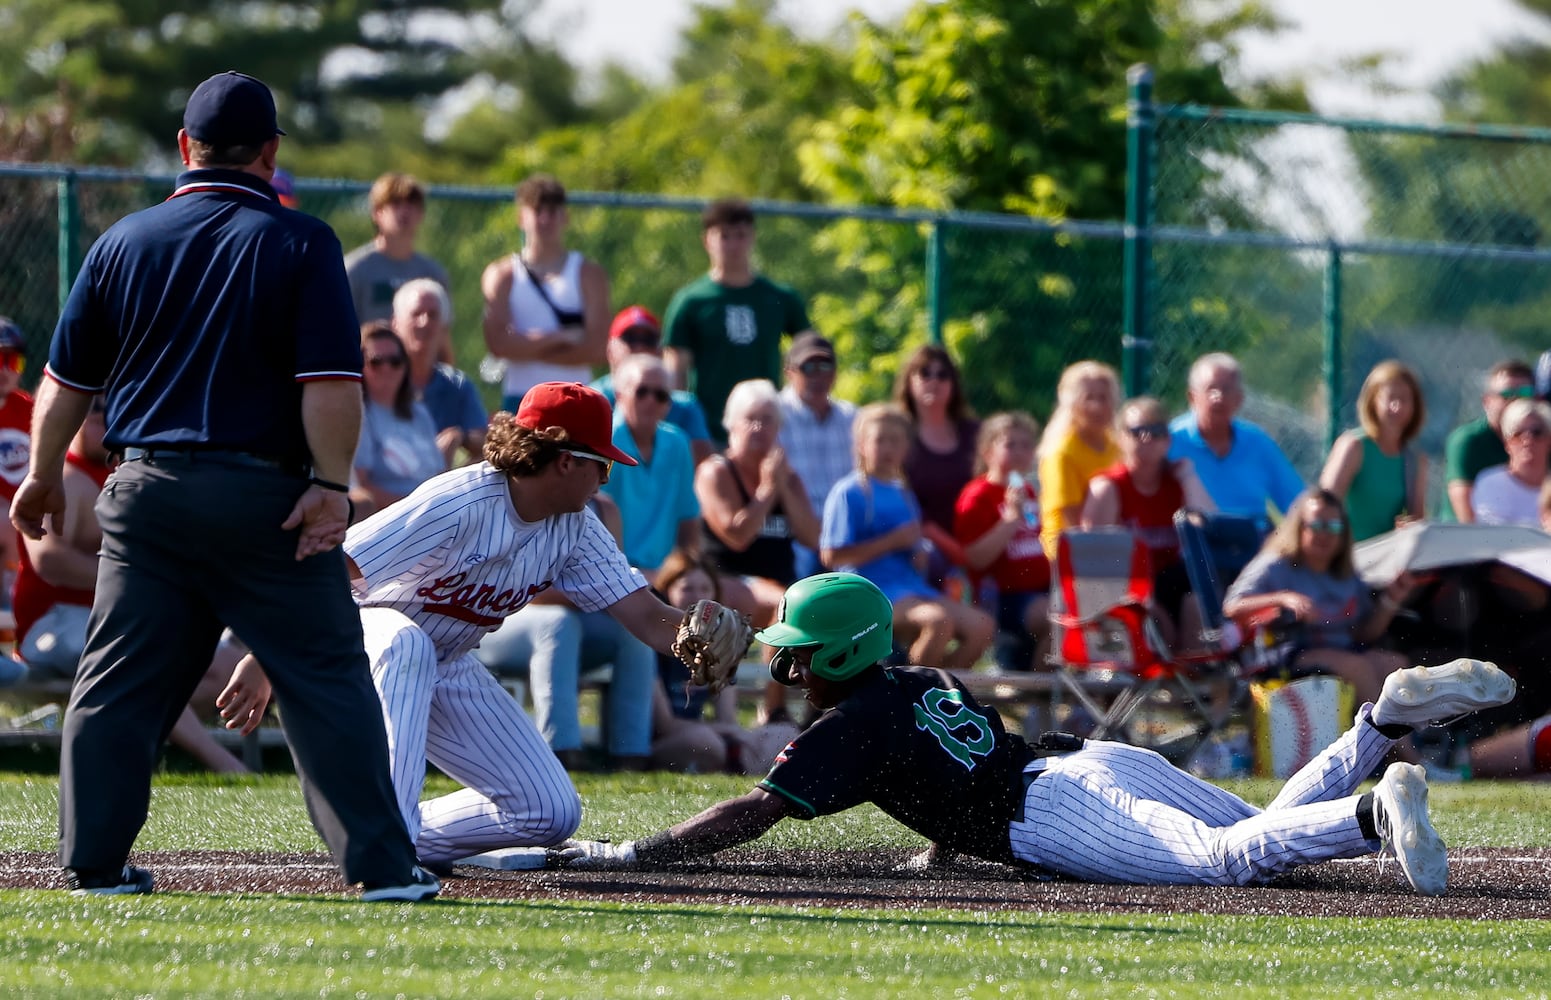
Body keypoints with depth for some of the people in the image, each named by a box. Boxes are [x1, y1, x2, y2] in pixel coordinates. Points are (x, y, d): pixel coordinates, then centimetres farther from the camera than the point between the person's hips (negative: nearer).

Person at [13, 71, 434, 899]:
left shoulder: (125, 241, 7)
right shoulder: (300, 244, -4)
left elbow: (67, 379, 13)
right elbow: (332, 381, -13)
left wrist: (44, 477, 25)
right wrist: (329, 485, -9)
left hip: (147, 490, 3)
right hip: (266, 499, -3)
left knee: (119, 682, 9)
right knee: (326, 676, 0)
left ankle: (94, 862, 6)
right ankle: (380, 864, -3)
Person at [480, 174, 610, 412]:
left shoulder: (589, 274, 6)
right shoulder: (502, 275, 6)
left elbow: (595, 348, -5)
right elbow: (498, 343, -8)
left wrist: (527, 348, -8)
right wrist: (561, 337, -9)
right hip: (520, 399, 0)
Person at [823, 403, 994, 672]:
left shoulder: (902, 494, 21)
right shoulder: (848, 493, -3)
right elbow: (832, 556, -11)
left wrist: (919, 555, 4)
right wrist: (893, 541, -11)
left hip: (912, 587, 8)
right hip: (872, 590, -8)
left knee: (981, 626, -10)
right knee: (938, 620, -33)